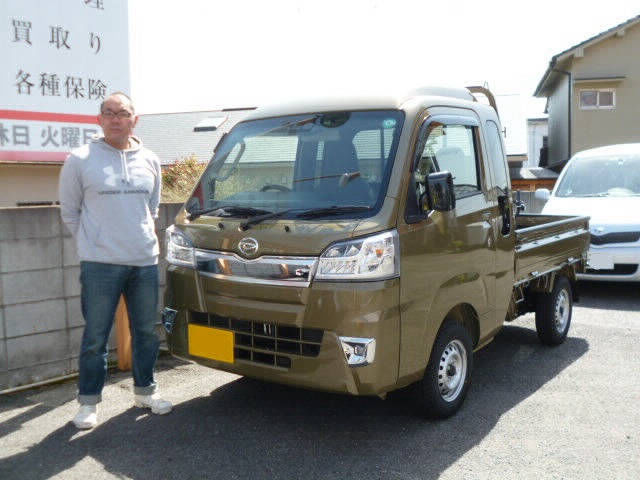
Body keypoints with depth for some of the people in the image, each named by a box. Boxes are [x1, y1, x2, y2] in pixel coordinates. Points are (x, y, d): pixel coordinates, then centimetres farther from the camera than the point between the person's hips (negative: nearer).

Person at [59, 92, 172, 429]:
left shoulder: (150, 161, 8)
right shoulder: (80, 161, -3)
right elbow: (69, 212, 5)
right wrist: (93, 244, 6)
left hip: (145, 261, 4)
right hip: (100, 265, -4)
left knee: (147, 332, 13)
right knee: (95, 337, 2)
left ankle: (145, 391, 29)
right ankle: (89, 402, 17)